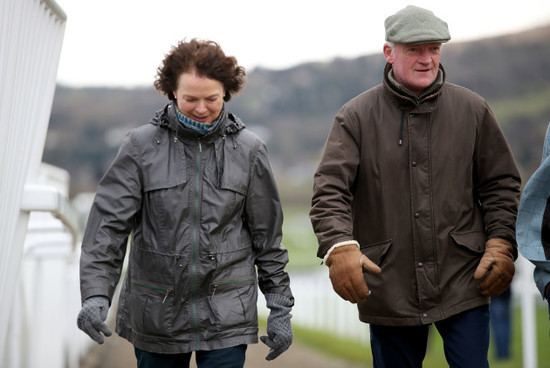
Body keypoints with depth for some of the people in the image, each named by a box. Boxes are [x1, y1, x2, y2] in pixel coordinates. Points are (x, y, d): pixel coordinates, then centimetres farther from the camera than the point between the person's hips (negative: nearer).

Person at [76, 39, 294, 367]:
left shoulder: (248, 149, 0)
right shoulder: (141, 146, -3)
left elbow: (267, 233, 6)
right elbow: (110, 221, -6)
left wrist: (280, 306, 6)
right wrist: (96, 293, -18)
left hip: (226, 318, 0)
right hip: (155, 313, 1)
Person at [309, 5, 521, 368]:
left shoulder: (472, 110, 4)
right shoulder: (356, 117, -1)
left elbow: (501, 184, 10)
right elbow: (330, 190, -10)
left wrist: (500, 246, -3)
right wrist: (339, 246, -27)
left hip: (463, 284, 1)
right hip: (388, 290, 0)